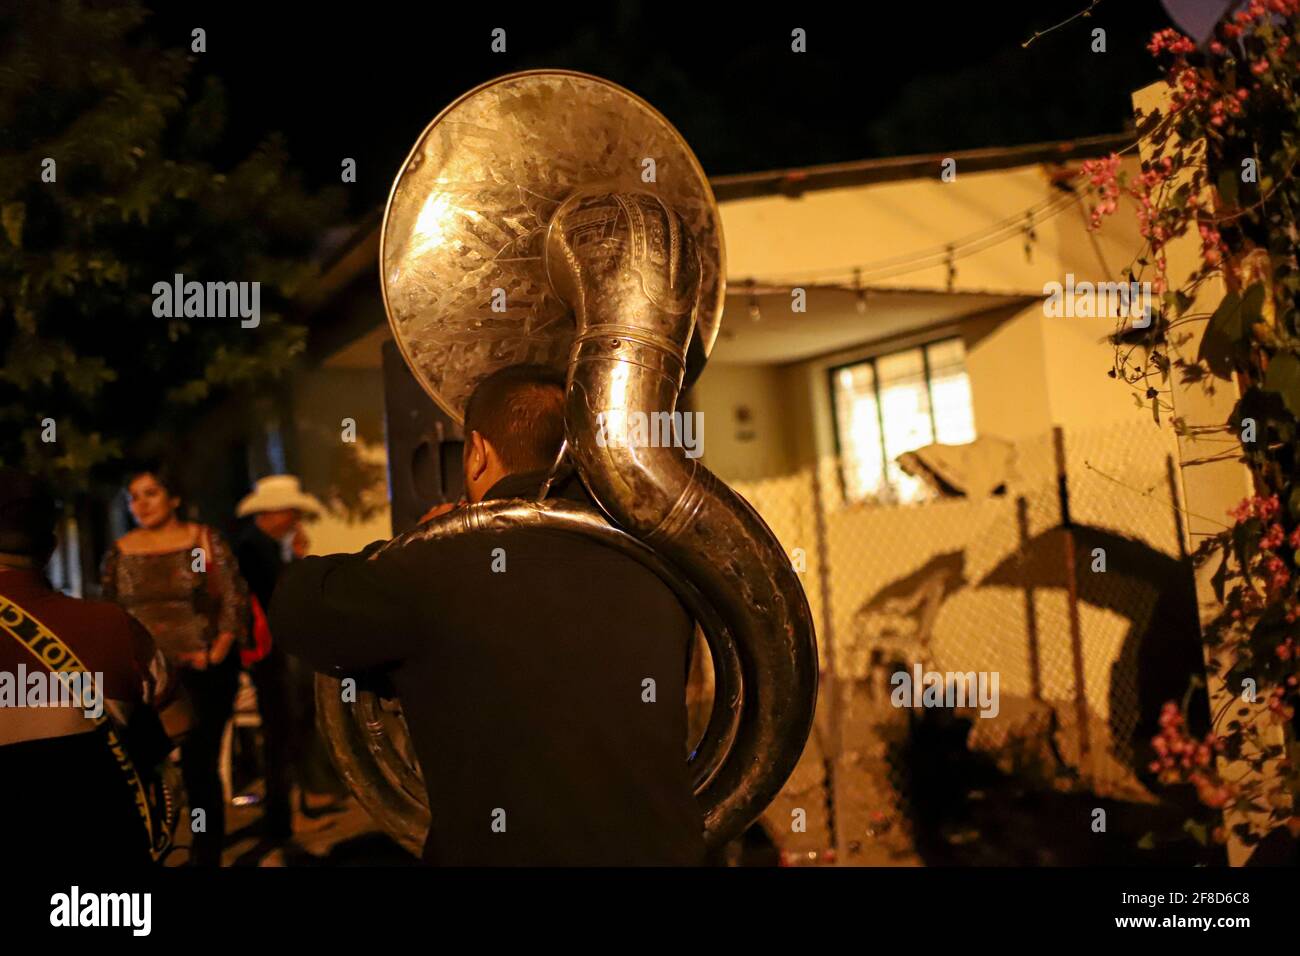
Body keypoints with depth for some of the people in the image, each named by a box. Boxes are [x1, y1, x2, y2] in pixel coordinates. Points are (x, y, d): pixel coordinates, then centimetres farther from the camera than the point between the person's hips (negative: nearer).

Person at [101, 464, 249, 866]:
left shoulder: (206, 541, -1)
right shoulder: (120, 552, 7)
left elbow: (234, 601, -3)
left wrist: (216, 654, -10)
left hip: (201, 673, -2)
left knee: (199, 767, 3)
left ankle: (207, 856, 16)